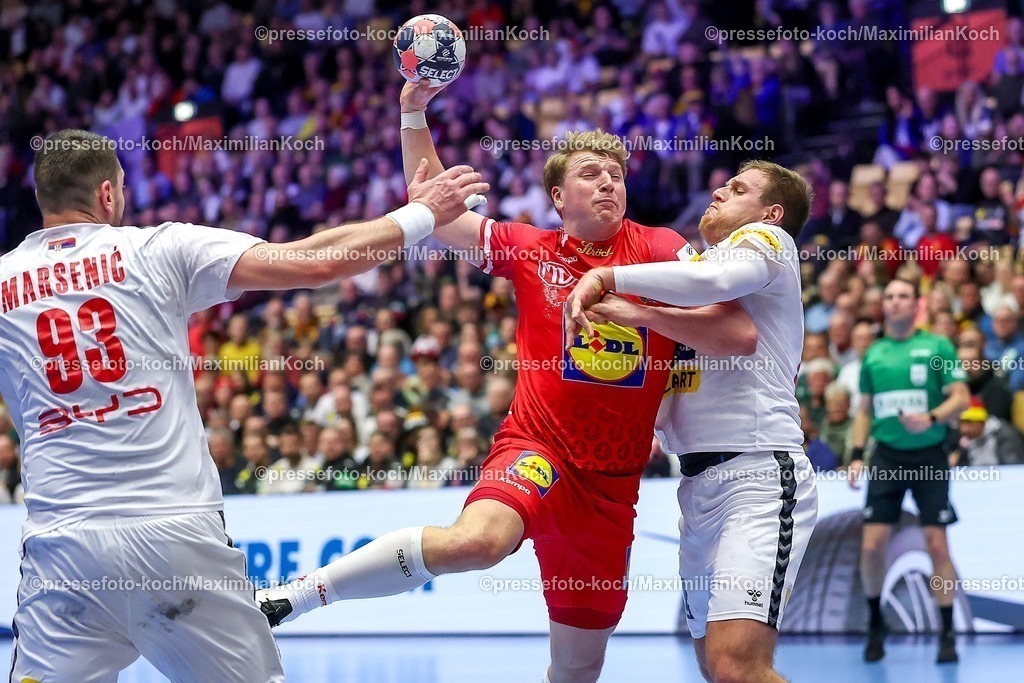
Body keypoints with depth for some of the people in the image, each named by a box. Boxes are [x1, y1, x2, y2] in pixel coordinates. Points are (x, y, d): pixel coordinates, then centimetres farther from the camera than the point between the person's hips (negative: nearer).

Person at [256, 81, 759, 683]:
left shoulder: (659, 249, 1)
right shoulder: (531, 250, 4)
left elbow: (741, 335, -10)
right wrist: (414, 113, 2)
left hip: (614, 483, 3)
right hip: (539, 448, -2)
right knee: (479, 537, -37)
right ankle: (294, 595, -25)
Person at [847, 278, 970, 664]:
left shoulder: (937, 347, -1)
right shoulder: (873, 355, 10)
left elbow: (961, 399, -5)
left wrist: (931, 419, -22)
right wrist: (856, 455, 6)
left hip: (928, 457, -3)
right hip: (886, 457, 3)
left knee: (936, 544, -6)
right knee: (872, 545, -5)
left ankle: (947, 635, 3)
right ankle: (875, 625, 15)